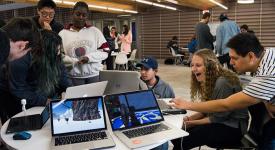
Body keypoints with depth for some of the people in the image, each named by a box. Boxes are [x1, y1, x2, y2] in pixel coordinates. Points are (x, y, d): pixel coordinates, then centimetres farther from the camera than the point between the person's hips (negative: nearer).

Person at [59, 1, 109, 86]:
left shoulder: (95, 31, 7)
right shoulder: (63, 33, 5)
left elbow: (105, 51, 3)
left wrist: (89, 57, -13)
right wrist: (75, 61, -15)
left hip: (94, 75, 1)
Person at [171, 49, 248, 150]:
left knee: (182, 141, -19)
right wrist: (190, 118, -6)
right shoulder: (207, 81, 5)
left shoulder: (223, 83, -23)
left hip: (233, 128, -8)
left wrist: (193, 123, -14)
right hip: (219, 122, 8)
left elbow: (218, 117, -19)